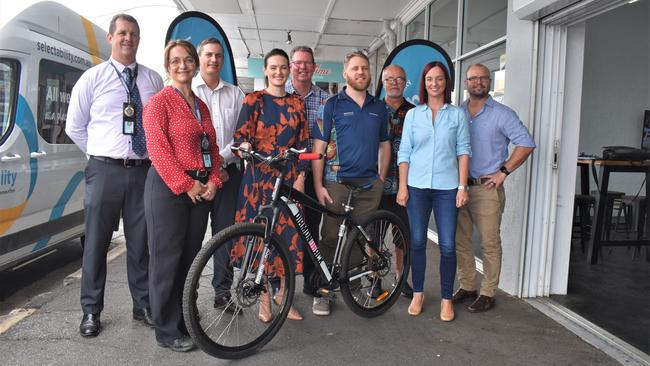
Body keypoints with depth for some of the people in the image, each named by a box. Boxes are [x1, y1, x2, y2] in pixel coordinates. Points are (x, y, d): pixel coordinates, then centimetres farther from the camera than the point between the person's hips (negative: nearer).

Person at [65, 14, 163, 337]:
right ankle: (91, 311, 20)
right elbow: (74, 126, 8)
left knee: (141, 244, 10)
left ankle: (143, 306, 23)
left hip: (144, 171, 2)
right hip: (105, 171, -1)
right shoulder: (93, 78, 3)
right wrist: (101, 154, 6)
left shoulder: (153, 80, 8)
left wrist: (156, 155, 3)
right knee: (96, 243, 5)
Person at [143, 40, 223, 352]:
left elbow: (212, 147, 16)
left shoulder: (201, 105, 17)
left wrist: (213, 182, 2)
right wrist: (186, 185, -15)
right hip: (169, 187, -7)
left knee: (191, 256, 12)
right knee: (168, 258, 0)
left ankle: (185, 321, 25)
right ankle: (167, 332, 11)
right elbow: (158, 150, -14)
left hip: (201, 189, 7)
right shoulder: (159, 101, -5)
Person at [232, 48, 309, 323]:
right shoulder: (254, 100, 3)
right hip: (259, 176, -2)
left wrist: (301, 177, 0)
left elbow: (303, 143, 9)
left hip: (289, 178, 3)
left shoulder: (296, 103, 12)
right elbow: (242, 136, -3)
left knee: (288, 235, 2)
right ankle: (264, 299, 13)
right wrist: (245, 147, -26)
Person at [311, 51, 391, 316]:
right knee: (330, 238, 1)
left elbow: (384, 145, 17)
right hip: (337, 182, -3)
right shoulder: (332, 105, 0)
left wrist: (381, 179, 8)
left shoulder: (379, 107, 12)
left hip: (370, 185, 3)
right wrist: (318, 185, -10)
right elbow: (318, 147, -3)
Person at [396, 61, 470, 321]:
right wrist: (402, 187, 0)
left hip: (446, 187, -1)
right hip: (417, 186, 1)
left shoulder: (457, 115, 6)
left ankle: (446, 299, 13)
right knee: (417, 242, 7)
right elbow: (404, 153, 6)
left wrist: (462, 186, -5)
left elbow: (463, 151, 3)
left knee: (447, 245, -1)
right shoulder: (413, 115, 8)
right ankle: (418, 294, 22)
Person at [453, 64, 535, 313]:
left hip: (487, 189, -4)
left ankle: (488, 294, 11)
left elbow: (526, 144, -4)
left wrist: (504, 172, -8)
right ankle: (467, 287, 23)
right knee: (460, 241, 10)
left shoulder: (502, 114, -1)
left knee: (489, 243, 0)